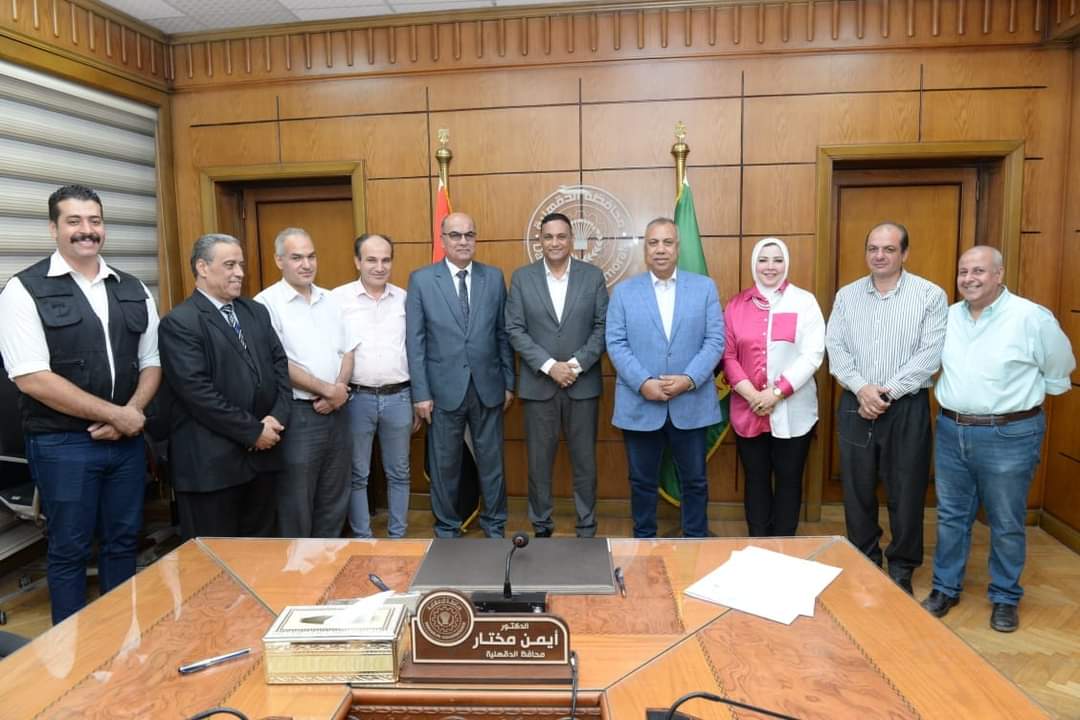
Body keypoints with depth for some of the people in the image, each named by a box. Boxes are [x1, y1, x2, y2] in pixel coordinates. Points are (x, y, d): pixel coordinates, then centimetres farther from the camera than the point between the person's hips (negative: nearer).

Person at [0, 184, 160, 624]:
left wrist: (132, 414, -9)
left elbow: (151, 363, 10)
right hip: (62, 445, -4)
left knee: (123, 542, 14)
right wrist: (115, 414, -14)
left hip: (127, 440, 4)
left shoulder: (133, 291, 8)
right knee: (69, 550, 8)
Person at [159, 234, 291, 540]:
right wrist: (253, 431, -14)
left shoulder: (257, 312, 12)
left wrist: (277, 417, -6)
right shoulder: (179, 322, -11)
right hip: (210, 462, -6)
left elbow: (280, 364, 10)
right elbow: (197, 391, -18)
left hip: (261, 454, 7)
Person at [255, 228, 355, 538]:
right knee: (296, 505, 6)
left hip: (336, 412, 6)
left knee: (334, 501, 16)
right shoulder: (267, 303, -8)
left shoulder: (330, 301, 11)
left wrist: (340, 389, -6)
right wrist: (327, 389, -11)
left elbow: (346, 352, 11)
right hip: (297, 415, -6)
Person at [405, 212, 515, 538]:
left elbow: (504, 334, 6)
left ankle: (494, 524, 29)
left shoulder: (494, 277, 5)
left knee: (492, 461, 11)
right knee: (445, 465, 11)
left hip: (488, 387, 2)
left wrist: (509, 383, 5)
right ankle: (447, 528, 28)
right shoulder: (421, 279, -1)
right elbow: (415, 341, -3)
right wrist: (421, 392, -7)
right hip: (444, 389, -1)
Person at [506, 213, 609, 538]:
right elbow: (515, 330, -3)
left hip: (583, 384, 0)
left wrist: (577, 364, -13)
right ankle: (541, 527, 24)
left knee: (584, 461, 9)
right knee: (539, 462, 9)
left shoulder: (593, 275, 3)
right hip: (538, 385, 0)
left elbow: (603, 326, 0)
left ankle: (586, 529, 23)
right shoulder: (521, 277, 2)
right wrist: (549, 365, -13)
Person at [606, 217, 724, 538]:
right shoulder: (623, 291, 4)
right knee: (643, 482, 12)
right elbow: (616, 344, -3)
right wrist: (643, 383, -16)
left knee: (694, 481, 12)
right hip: (640, 404, 0)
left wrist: (689, 379, -15)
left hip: (691, 404, 1)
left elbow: (715, 340, -2)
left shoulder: (705, 287, 4)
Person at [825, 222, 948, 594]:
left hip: (907, 407, -2)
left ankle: (901, 571, 24)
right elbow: (835, 347, 1)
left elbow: (930, 354, -10)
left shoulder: (931, 295, -3)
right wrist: (861, 388, -13)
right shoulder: (847, 295, 7)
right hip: (855, 405, 3)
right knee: (857, 489, 10)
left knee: (906, 492, 6)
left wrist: (888, 391, -14)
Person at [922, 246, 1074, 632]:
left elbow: (1060, 369, 2)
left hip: (1008, 436, -4)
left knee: (1006, 524, 9)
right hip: (950, 431, 4)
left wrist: (1025, 398, 6)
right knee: (951, 516, 14)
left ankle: (1006, 598, 28)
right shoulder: (948, 317, 4)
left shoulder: (1032, 317, -11)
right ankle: (946, 587, 29)